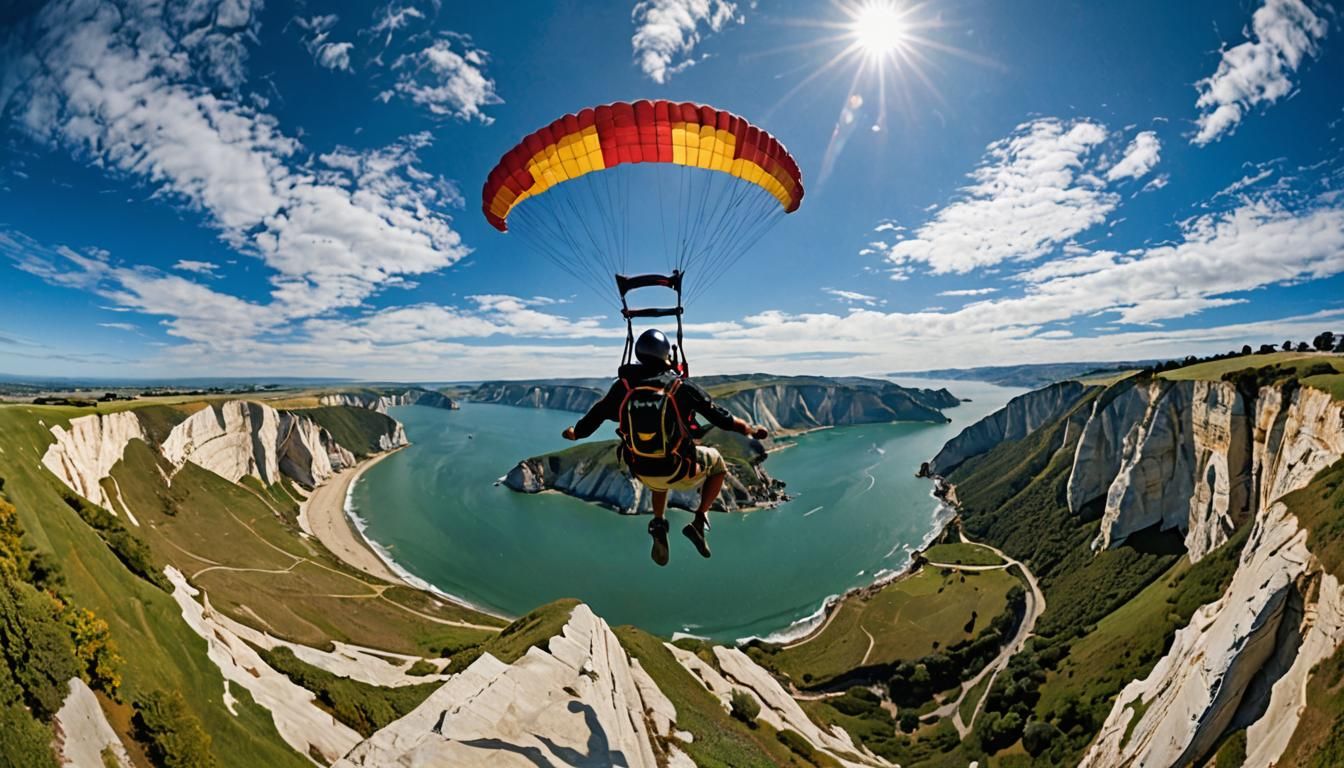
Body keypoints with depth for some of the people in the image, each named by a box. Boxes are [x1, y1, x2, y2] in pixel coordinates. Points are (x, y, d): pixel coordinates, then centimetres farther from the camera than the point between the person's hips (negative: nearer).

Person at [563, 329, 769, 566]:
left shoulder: (622, 387, -5)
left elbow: (594, 417, 6)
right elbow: (722, 418, -8)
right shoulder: (682, 387, -12)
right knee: (717, 462, 25)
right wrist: (751, 430, 9)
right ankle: (699, 521, 14)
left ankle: (658, 523, 19)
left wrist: (574, 433, 27)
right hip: (678, 473, -3)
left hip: (642, 473, 4)